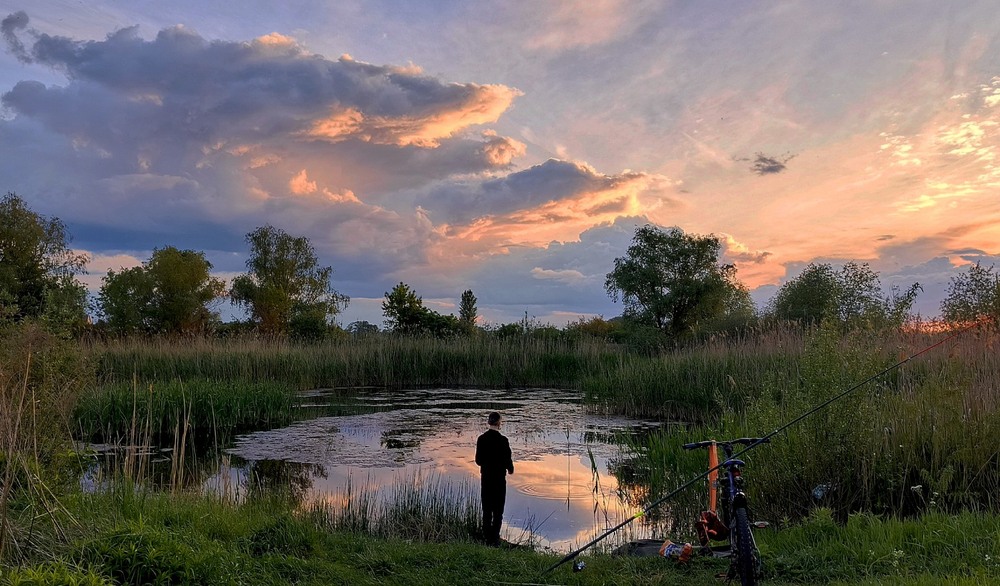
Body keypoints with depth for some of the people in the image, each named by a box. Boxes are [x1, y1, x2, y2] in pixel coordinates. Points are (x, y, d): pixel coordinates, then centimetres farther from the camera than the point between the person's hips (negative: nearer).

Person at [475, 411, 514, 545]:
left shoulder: (481, 439, -4)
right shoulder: (502, 440, -16)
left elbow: (478, 460, 1)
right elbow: (507, 459, -11)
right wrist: (510, 469, 9)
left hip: (486, 476, 4)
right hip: (499, 476, -4)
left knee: (487, 508, 13)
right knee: (498, 509, 6)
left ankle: (487, 537, 18)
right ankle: (494, 537, 5)